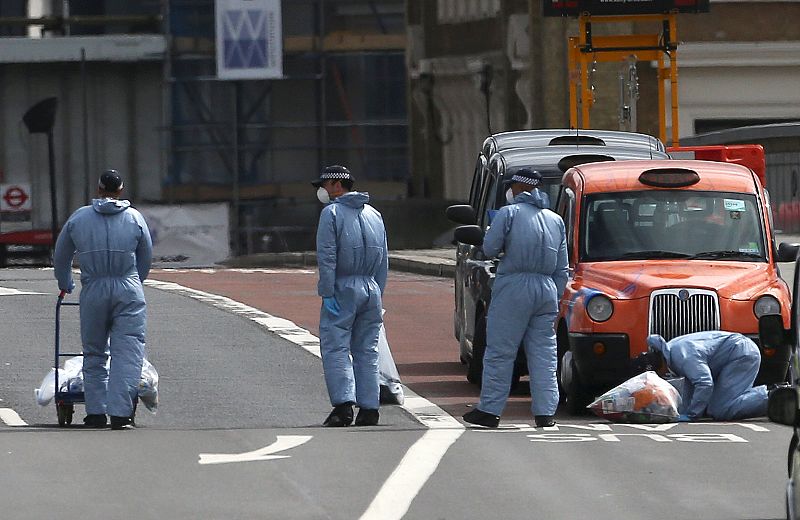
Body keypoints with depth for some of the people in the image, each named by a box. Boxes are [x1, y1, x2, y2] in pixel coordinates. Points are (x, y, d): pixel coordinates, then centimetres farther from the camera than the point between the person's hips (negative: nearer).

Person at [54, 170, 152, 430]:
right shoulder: (134, 218, 5)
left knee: (94, 353, 13)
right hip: (128, 292, -1)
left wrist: (65, 284, 36)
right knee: (127, 353, -3)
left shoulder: (79, 218, 7)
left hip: (93, 292, 1)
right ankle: (120, 414, -12)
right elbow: (146, 257, 15)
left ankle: (96, 412, 12)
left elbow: (61, 257, 18)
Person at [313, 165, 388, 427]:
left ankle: (343, 403, -17)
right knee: (367, 351, 8)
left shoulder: (332, 213, -6)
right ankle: (369, 407, 5)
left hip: (343, 289, -6)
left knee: (335, 348, -5)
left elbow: (327, 257, -13)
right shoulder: (374, 214, 15)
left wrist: (327, 293, -14)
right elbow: (383, 259, 16)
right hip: (371, 288, 6)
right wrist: (377, 294, 17)